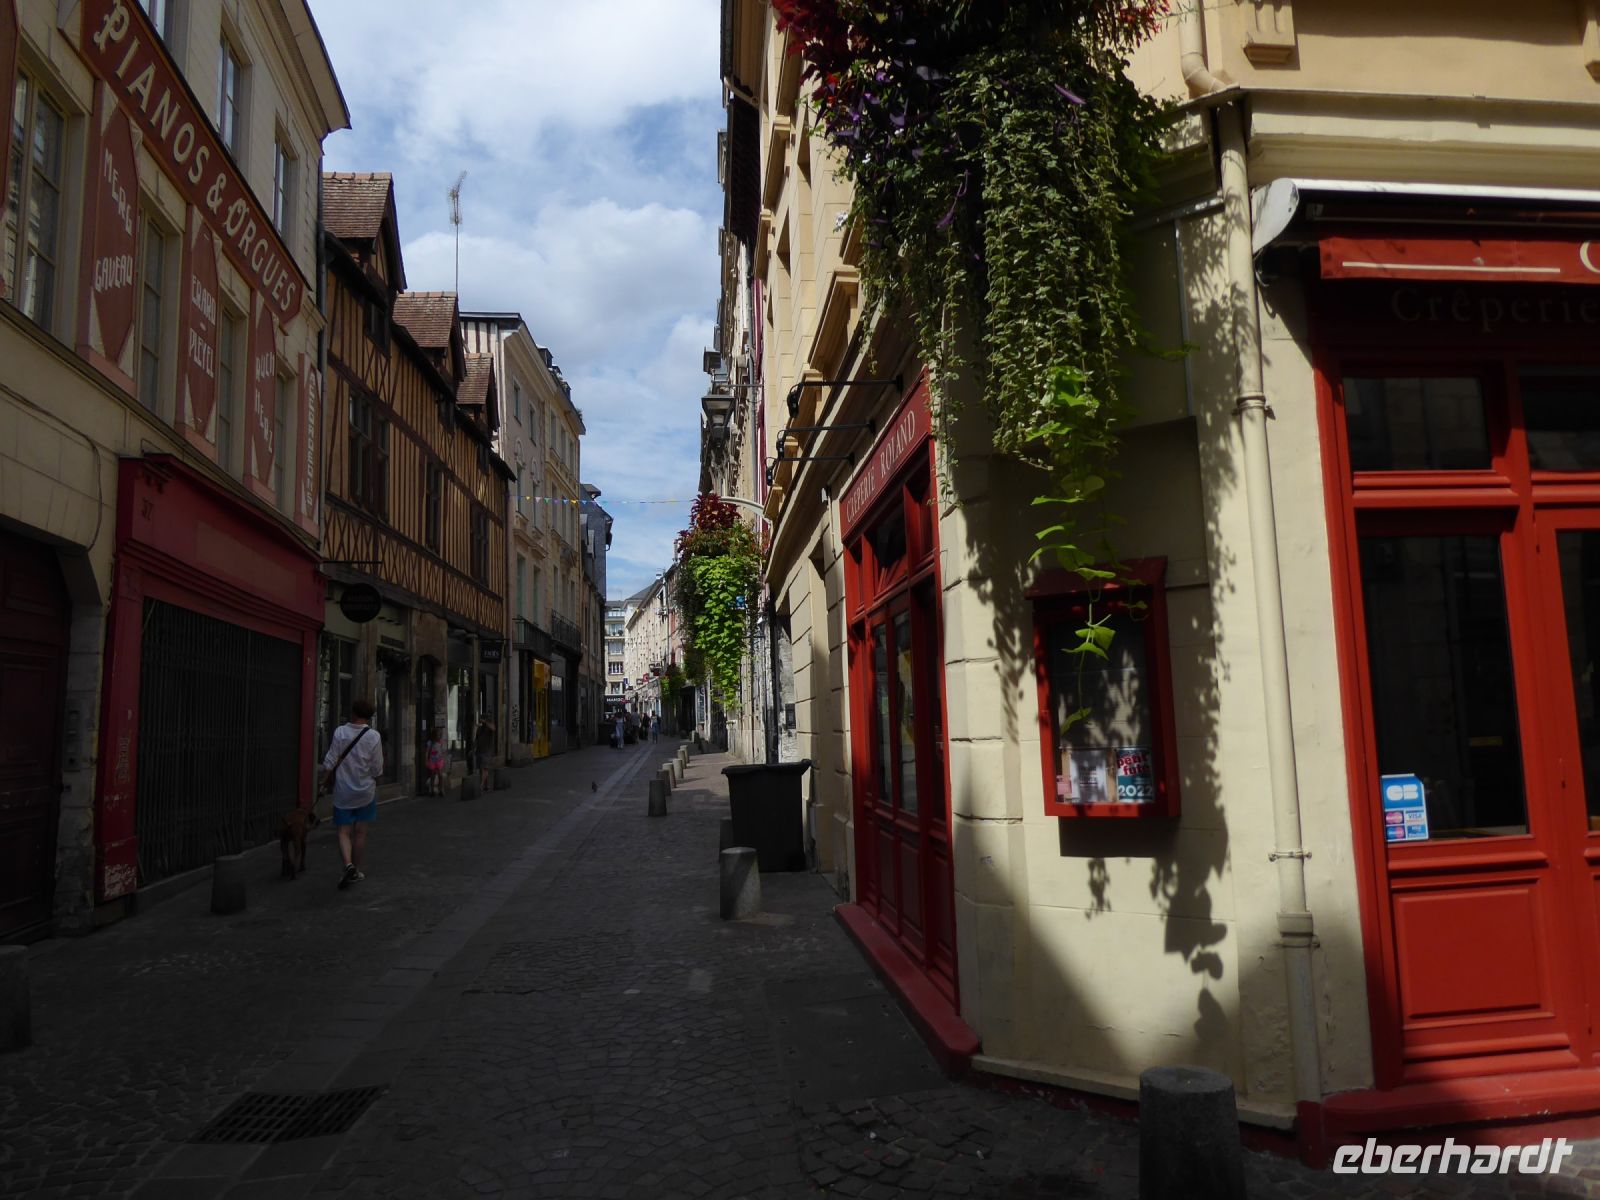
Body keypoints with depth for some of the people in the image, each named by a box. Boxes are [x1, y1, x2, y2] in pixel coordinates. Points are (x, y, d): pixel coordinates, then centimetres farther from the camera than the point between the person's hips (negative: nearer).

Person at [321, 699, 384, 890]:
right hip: (365, 791, 0)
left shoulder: (340, 732, -7)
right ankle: (356, 871, 18)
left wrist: (327, 779, 14)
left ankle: (348, 864, -17)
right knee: (360, 833, 10)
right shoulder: (374, 736, -10)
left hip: (343, 790, 0)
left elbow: (330, 762, -4)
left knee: (344, 831, 5)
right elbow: (377, 769, -7)